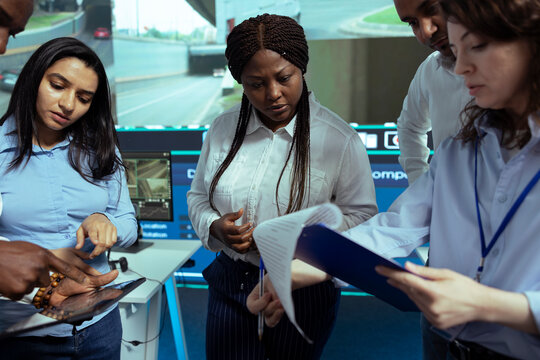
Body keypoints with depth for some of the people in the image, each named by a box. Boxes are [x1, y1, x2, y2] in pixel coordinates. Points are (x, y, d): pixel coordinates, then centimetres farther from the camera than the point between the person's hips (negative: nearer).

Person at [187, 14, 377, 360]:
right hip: (231, 284, 2)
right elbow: (198, 196, 11)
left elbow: (361, 215, -10)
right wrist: (216, 227, -12)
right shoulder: (223, 129, 0)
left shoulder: (339, 138, -11)